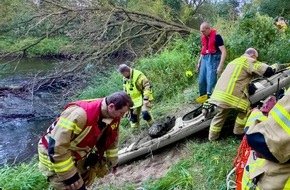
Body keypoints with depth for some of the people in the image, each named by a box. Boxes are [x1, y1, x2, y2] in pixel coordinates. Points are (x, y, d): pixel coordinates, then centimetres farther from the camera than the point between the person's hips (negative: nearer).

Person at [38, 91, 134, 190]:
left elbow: (112, 140, 9)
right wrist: (70, 175, -25)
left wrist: (113, 162, 17)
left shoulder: (113, 116, -12)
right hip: (54, 156, -7)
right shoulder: (79, 114, -38)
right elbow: (56, 146, -33)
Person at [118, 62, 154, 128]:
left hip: (142, 97, -7)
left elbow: (147, 86, -23)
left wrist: (146, 99, -27)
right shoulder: (125, 78, 5)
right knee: (133, 116, 10)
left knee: (145, 113, -24)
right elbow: (125, 91, 17)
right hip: (133, 100, 7)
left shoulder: (138, 75, -20)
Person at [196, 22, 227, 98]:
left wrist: (220, 66, -18)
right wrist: (199, 62, 21)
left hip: (213, 59, -7)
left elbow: (224, 52, -12)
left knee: (210, 81, -11)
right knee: (201, 81, 8)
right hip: (204, 59, 7)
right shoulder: (203, 37, 12)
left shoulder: (216, 36, -10)